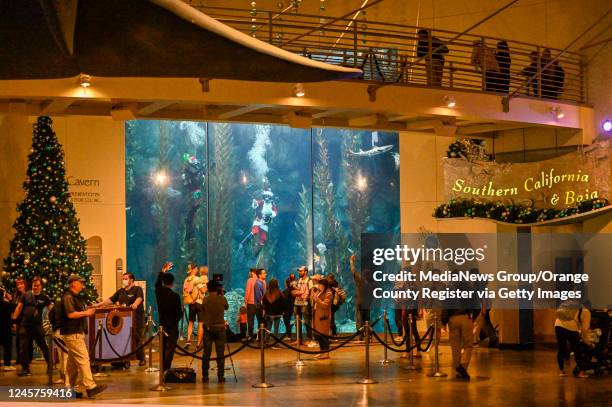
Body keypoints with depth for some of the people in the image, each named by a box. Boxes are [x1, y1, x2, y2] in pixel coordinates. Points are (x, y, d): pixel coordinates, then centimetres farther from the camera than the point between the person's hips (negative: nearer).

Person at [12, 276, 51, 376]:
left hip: (37, 325, -1)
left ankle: (50, 365, 14)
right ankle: (25, 368, 9)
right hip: (25, 325, 1)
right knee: (24, 347, 2)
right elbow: (19, 308, 7)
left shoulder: (44, 297, 2)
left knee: (43, 346, 1)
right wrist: (13, 320, 2)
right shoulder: (26, 295, 4)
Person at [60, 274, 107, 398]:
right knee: (83, 359, -14)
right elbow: (70, 314, -23)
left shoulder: (76, 297, 19)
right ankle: (90, 387, -16)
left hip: (77, 332, 11)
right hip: (72, 333, -11)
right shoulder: (68, 297, -13)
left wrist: (88, 311, 14)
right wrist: (86, 313, -16)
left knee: (73, 361, 12)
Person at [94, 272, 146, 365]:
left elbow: (139, 298, -20)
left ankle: (141, 359, 10)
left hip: (136, 318, -6)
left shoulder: (137, 289, -1)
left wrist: (135, 304, -41)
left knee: (137, 339, -2)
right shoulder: (120, 291, 19)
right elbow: (110, 300, 17)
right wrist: (99, 304, 7)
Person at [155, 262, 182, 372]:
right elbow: (179, 312, -10)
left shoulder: (159, 292, -2)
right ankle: (166, 368, -9)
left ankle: (163, 368, 23)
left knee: (163, 347, 17)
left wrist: (163, 270, 33)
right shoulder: (175, 296, -17)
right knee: (170, 347, -3)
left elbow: (158, 283, 22)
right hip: (172, 325, -6)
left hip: (162, 324, 6)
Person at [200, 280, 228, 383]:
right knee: (220, 354, 3)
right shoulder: (222, 299, -6)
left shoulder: (205, 300, -7)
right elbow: (226, 307, 13)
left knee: (206, 353, 4)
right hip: (220, 328, 0)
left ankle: (205, 376, 4)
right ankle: (220, 376, 4)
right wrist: (222, 295, 17)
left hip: (208, 328, 0)